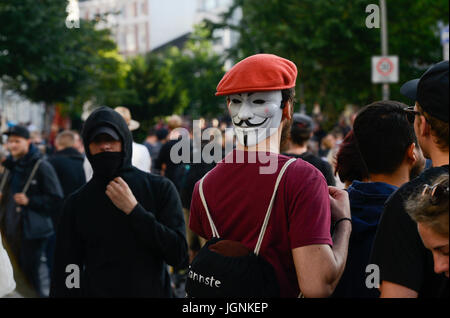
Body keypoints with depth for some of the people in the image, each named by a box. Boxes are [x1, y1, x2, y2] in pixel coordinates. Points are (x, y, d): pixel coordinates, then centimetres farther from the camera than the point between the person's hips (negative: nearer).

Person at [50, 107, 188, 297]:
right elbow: (64, 271, 1)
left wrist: (134, 210, -19)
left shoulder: (160, 188, -6)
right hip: (95, 291, 1)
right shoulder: (76, 203, 0)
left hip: (152, 290, -1)